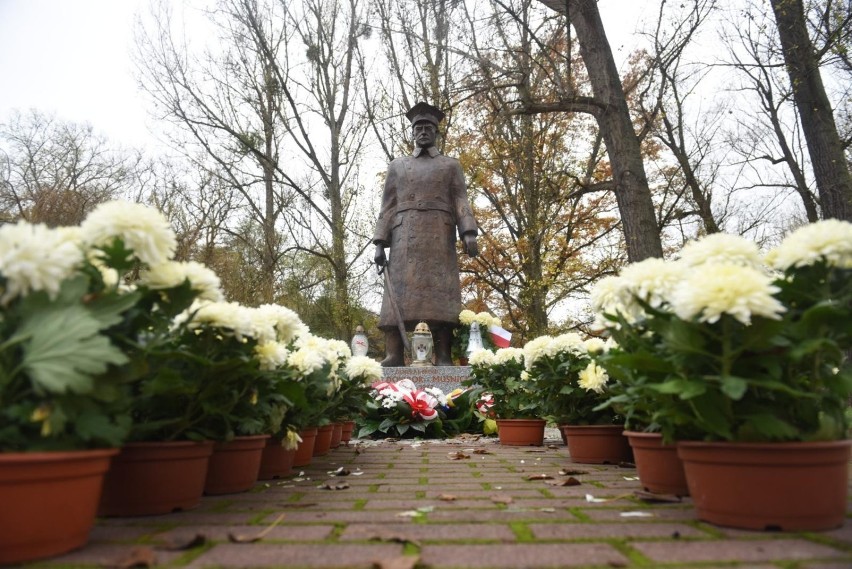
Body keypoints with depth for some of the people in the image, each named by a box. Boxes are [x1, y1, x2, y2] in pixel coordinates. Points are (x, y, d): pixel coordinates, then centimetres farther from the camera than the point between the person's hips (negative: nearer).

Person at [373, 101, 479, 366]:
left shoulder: (451, 165, 19)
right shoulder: (397, 166, 23)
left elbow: (461, 202, 8)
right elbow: (388, 207, 15)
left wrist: (469, 233, -11)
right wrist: (380, 243, 1)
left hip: (440, 236, -1)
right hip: (405, 237, 1)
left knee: (441, 295, -10)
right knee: (399, 294, -10)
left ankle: (443, 357, -13)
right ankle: (394, 356, -13)